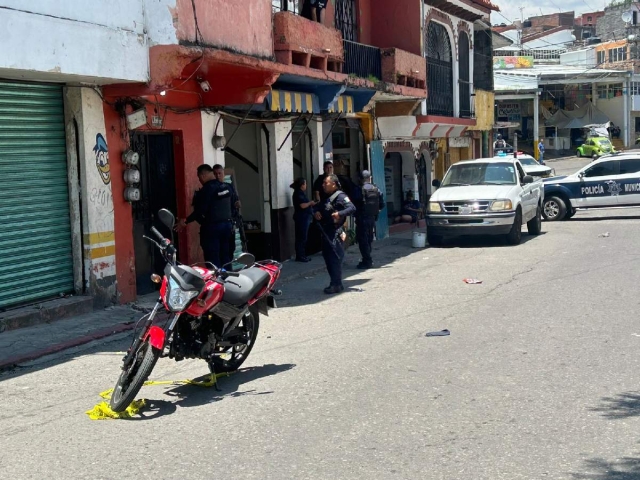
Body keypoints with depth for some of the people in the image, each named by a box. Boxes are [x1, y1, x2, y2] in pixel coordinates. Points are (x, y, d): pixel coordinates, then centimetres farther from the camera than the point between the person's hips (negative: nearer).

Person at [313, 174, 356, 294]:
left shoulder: (340, 196, -9)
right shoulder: (326, 197, 19)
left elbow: (352, 208, -20)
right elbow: (317, 207, 27)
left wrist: (340, 214, -34)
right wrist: (316, 212, 4)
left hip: (334, 233, -10)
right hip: (325, 232, 10)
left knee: (335, 258, -9)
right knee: (327, 257, 13)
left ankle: (336, 285, -6)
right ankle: (335, 283, 21)